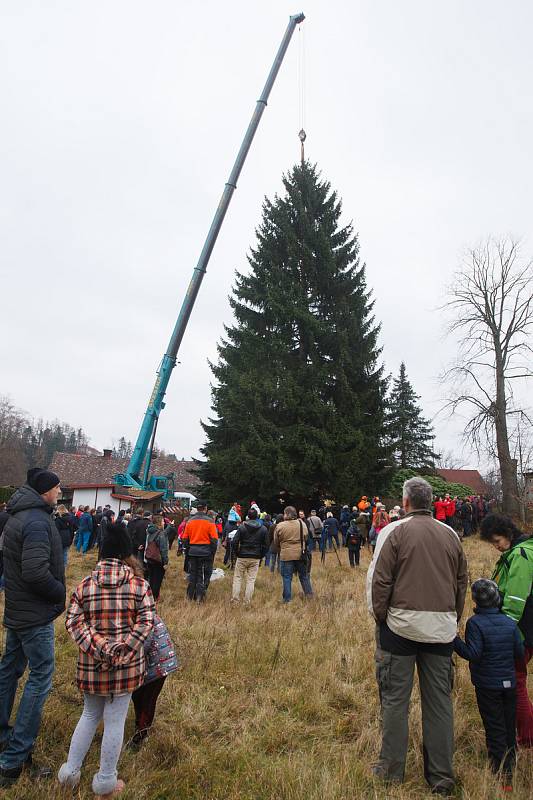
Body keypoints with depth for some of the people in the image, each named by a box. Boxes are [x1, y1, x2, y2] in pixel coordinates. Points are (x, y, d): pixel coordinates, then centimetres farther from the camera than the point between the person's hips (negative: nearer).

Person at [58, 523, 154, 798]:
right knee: (115, 720, 13)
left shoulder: (85, 584, -1)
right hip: (127, 663, -2)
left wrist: (97, 648, -11)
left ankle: (71, 770, 33)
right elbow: (146, 621, -13)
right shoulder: (139, 584, -7)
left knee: (90, 714, 26)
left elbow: (73, 621, -8)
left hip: (92, 663, 2)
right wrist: (124, 649, -12)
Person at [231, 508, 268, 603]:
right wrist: (260, 556, 11)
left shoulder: (242, 527, -5)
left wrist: (237, 553, 4)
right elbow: (265, 545, 2)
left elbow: (235, 542, -8)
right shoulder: (263, 529, 0)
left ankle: (235, 600, 8)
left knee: (237, 578, 9)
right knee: (251, 580, 6)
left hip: (242, 557, -1)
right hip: (255, 558, 1)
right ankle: (247, 602, 7)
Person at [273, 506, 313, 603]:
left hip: (286, 555, -3)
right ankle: (309, 594, 24)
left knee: (287, 578, 7)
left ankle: (287, 599, 11)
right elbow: (306, 538, 13)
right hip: (300, 554, 3)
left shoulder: (279, 526, -7)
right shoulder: (301, 524, 1)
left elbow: (275, 543, 3)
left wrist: (279, 551, 19)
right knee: (304, 576, 18)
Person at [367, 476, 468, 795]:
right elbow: (462, 582, 11)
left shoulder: (395, 531, -9)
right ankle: (442, 777, 23)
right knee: (440, 701, 13)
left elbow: (379, 580, -9)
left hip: (401, 625, -3)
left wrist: (379, 616, 3)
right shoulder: (451, 535, 4)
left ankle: (392, 769, 20)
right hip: (442, 629, 4)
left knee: (395, 699, 9)